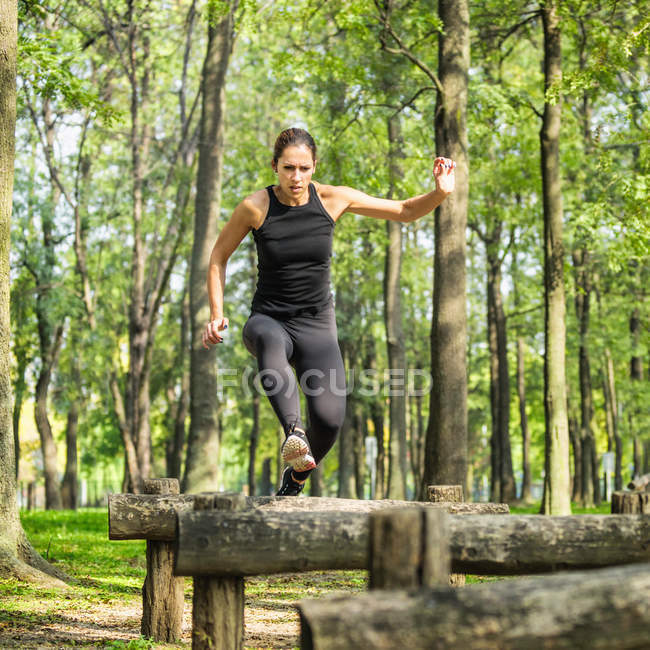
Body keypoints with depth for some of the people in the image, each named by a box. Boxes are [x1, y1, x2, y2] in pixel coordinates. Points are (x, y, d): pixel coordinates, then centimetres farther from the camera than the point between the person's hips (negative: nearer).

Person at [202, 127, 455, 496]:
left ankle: (296, 476, 11)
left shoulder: (331, 199, -4)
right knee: (270, 340, -42)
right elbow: (219, 256, 6)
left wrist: (441, 193, -16)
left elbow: (406, 212, 3)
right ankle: (294, 433, -58)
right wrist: (217, 314, -5)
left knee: (329, 417, -21)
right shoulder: (255, 207, -9)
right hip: (268, 322, -1)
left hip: (317, 328, 1)